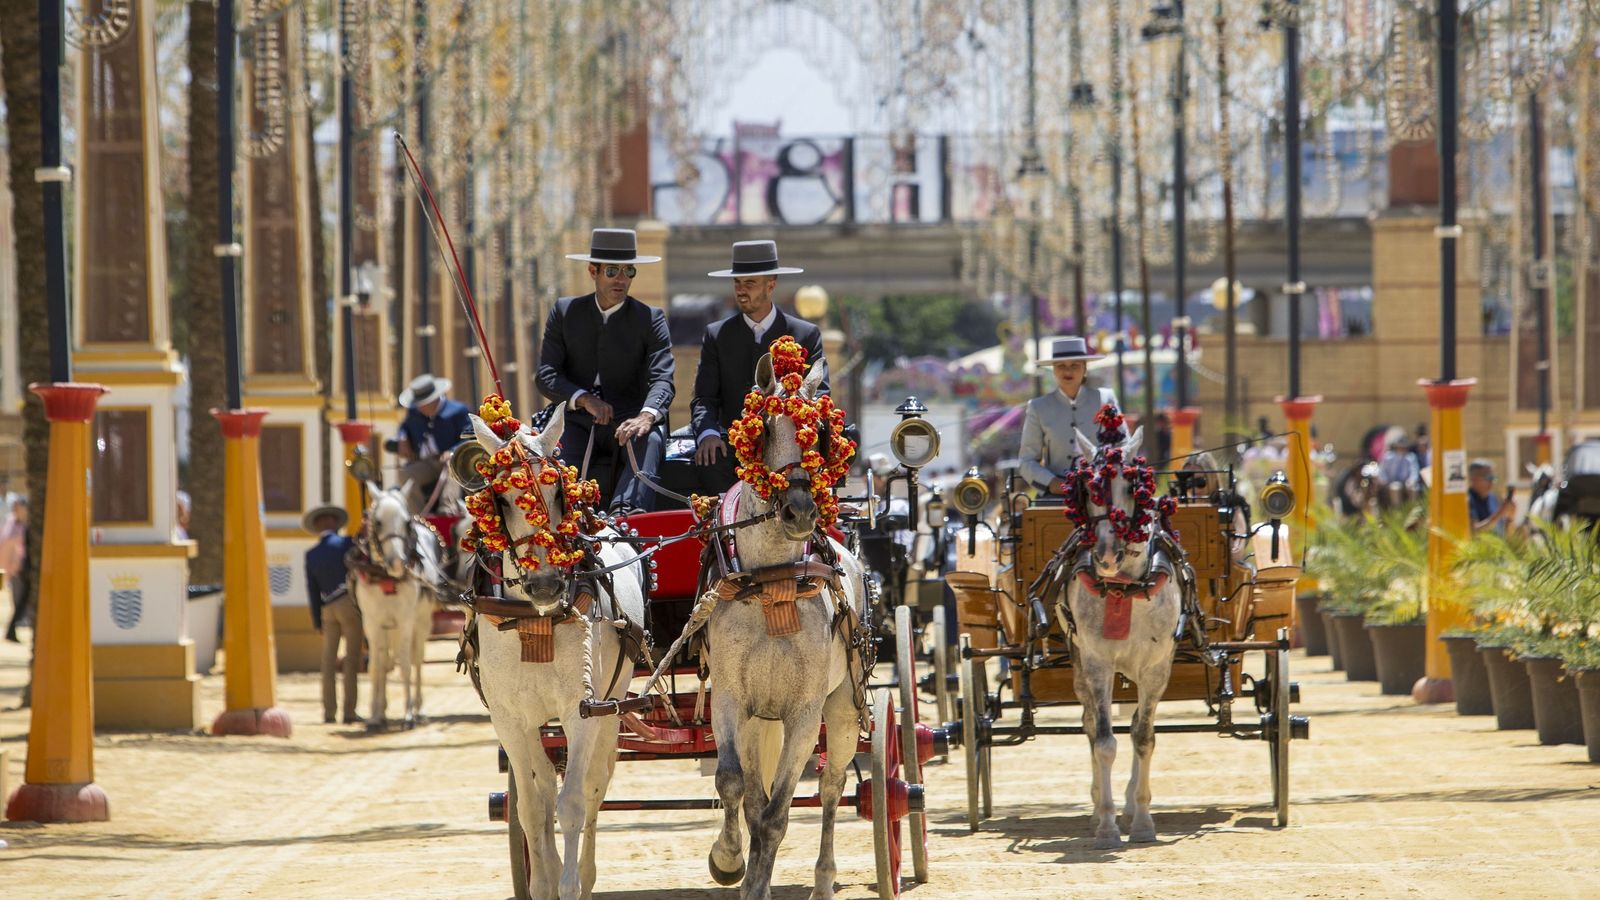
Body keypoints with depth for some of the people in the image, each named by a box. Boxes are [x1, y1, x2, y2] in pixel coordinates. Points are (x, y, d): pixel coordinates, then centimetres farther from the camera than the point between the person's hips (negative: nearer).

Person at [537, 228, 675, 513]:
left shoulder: (650, 319, 5)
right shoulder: (565, 312, 10)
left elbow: (662, 379, -7)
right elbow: (546, 376, 4)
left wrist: (647, 416, -31)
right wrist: (584, 399, -16)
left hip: (627, 425, -2)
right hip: (580, 425, 2)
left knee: (650, 440, -36)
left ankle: (627, 512, -59)